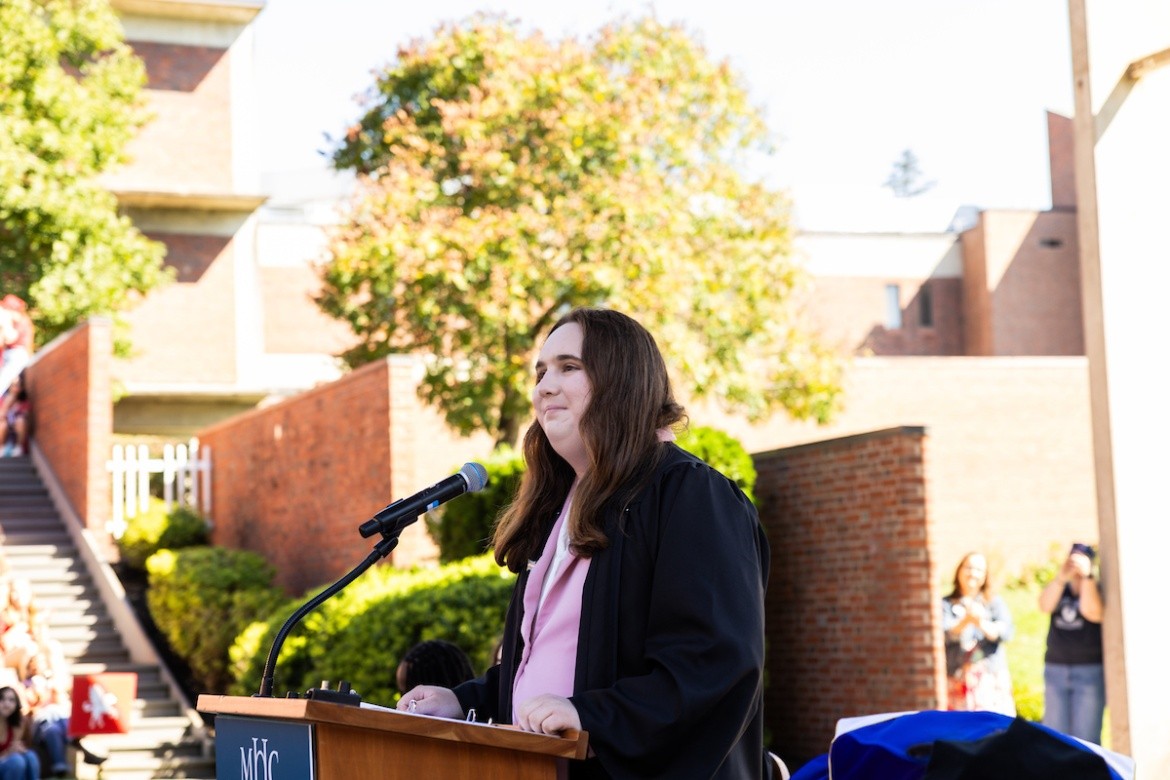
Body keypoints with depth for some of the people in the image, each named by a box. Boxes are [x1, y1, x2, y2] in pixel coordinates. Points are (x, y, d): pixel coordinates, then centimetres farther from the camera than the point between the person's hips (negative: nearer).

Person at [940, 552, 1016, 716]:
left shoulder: (994, 603, 12)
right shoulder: (947, 604, 8)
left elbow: (1007, 632, -4)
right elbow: (944, 635, -7)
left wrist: (981, 623, -22)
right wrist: (966, 620, -26)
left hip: (992, 681, 1)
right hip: (958, 682, -1)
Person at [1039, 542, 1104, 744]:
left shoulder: (1096, 589, 4)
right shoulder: (1059, 588, 14)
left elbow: (1092, 612, -17)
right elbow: (1045, 605, -8)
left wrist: (1086, 576, -17)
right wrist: (1062, 575, -18)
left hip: (1089, 671, -4)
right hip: (1055, 669, 4)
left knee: (1086, 739, -6)